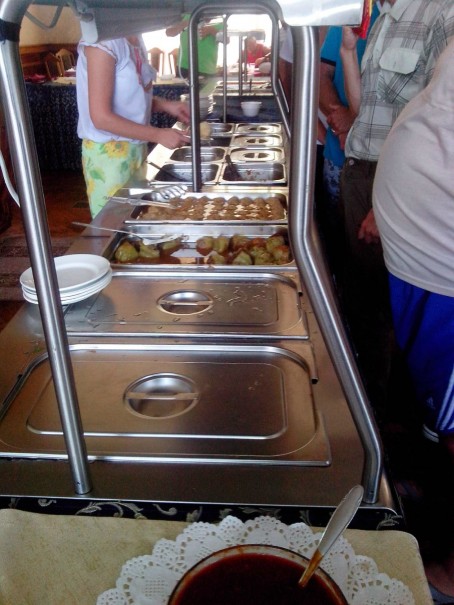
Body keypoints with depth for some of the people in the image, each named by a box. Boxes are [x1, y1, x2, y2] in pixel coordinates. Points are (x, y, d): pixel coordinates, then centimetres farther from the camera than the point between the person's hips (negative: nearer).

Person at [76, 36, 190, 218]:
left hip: (137, 147, 8)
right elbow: (101, 117, -21)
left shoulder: (135, 38, 6)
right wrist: (158, 135, -20)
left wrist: (165, 104, -2)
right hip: (108, 152, -8)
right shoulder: (103, 40, -19)